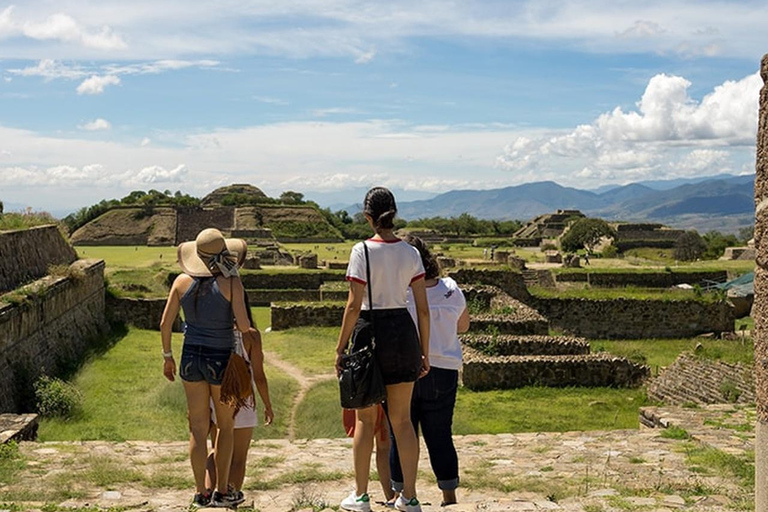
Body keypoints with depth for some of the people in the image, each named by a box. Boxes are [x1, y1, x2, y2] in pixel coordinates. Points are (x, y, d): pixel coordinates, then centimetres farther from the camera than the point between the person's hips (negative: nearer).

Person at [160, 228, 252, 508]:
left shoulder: (182, 281, -4)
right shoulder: (231, 282, -16)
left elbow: (165, 323, -1)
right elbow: (244, 326, -19)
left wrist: (167, 356, 12)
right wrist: (241, 320, 5)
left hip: (191, 357, 3)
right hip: (222, 361, -3)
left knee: (198, 428, 12)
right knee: (226, 427, 14)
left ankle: (201, 493, 18)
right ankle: (221, 492, 16)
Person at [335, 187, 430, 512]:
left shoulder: (362, 251, -9)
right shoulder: (410, 253, 3)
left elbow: (354, 305, -12)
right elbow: (423, 308, 2)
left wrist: (340, 347, -4)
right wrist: (424, 351, 10)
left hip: (371, 332, -4)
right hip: (404, 330, 4)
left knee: (365, 419, 9)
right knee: (402, 419, 12)